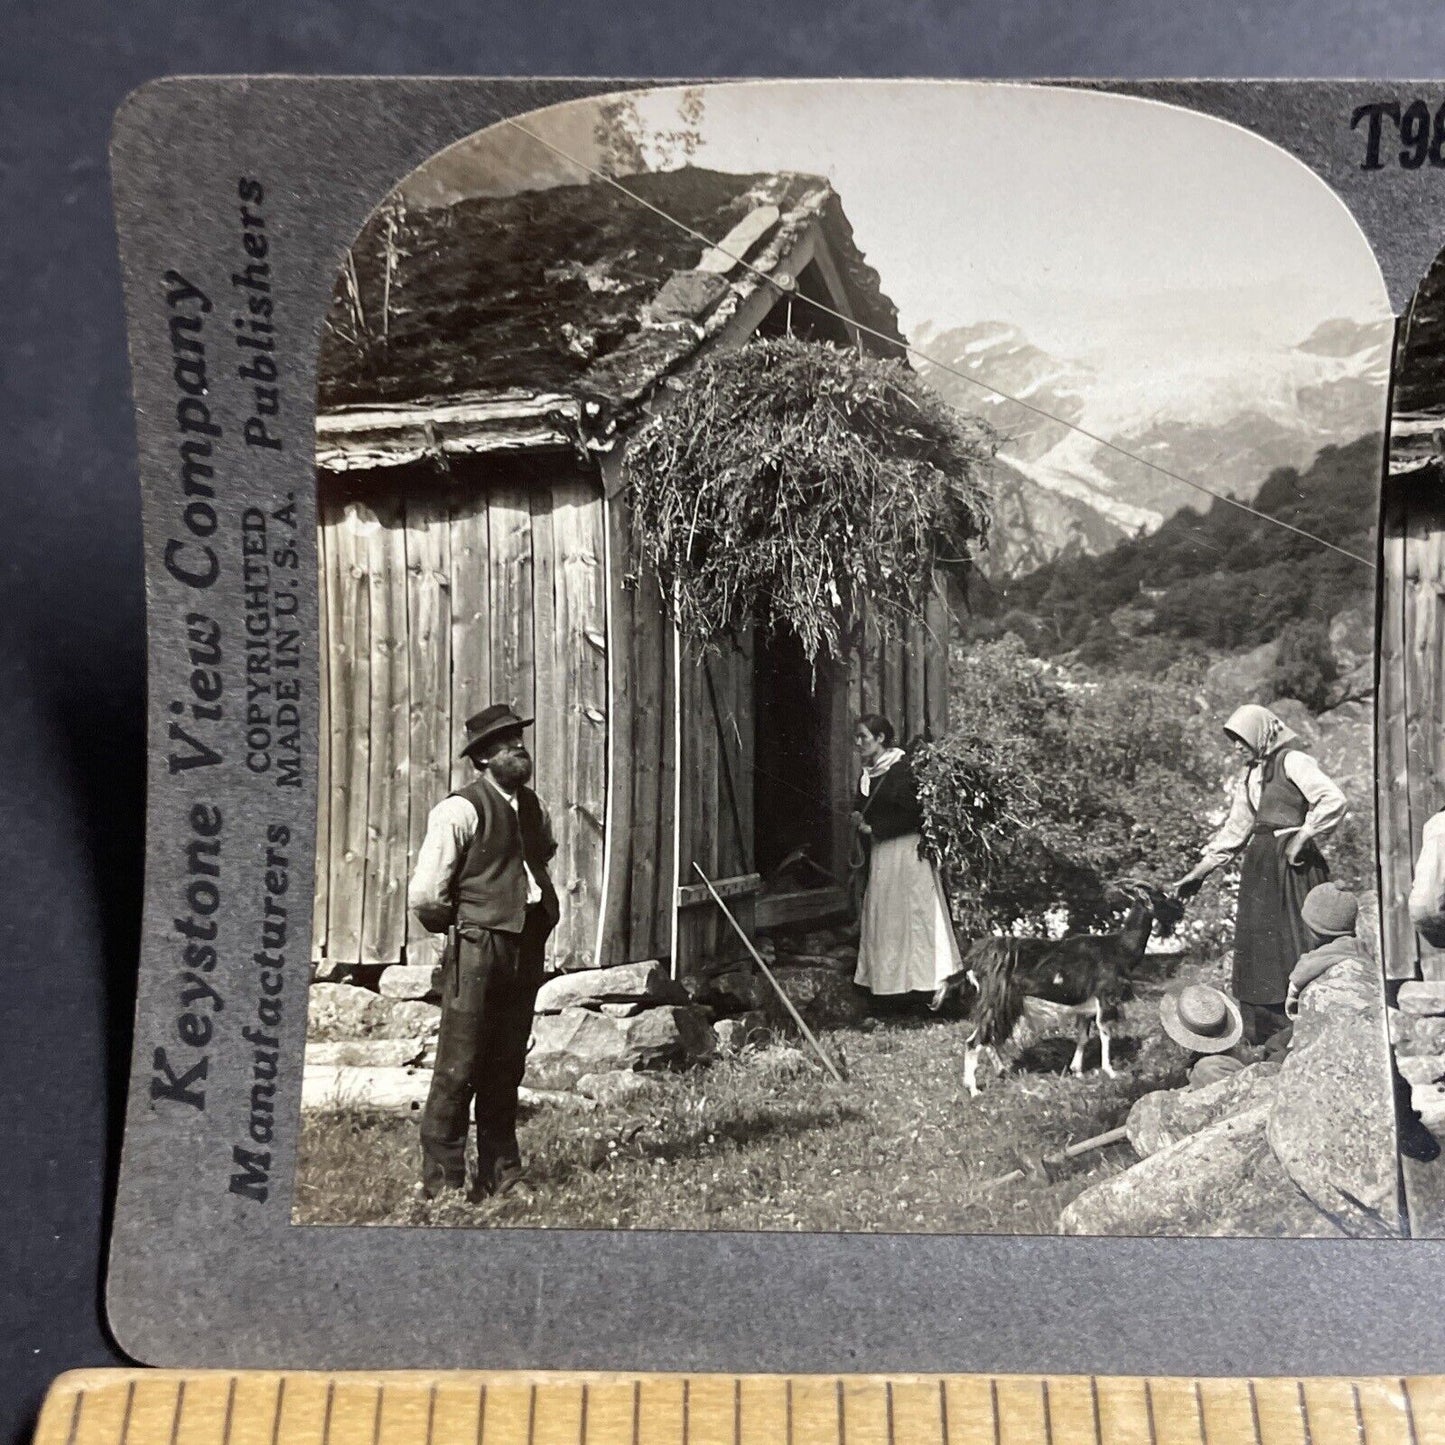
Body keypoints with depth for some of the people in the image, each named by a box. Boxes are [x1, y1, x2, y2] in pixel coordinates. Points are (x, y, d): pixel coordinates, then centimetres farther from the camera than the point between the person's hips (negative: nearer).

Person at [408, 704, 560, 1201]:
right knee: (459, 1067, -3)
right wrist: (461, 927, 3)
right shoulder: (460, 810, -10)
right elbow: (424, 895, -10)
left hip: (525, 949, 7)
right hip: (477, 949, -7)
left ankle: (500, 1174, 24)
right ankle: (442, 1182, 8)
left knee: (506, 1066, 14)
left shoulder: (533, 807, 13)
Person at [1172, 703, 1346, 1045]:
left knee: (1294, 944, -8)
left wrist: (1301, 837, -15)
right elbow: (1234, 829, 23)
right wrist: (1199, 872, 20)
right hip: (1260, 869, 8)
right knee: (1258, 952, 8)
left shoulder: (1292, 761, -6)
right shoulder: (1251, 776, 19)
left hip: (1292, 866, -8)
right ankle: (1265, 1044, 14)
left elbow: (1334, 800, -19)